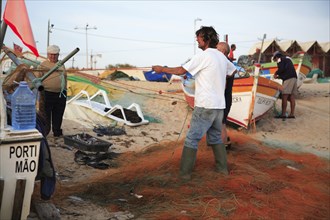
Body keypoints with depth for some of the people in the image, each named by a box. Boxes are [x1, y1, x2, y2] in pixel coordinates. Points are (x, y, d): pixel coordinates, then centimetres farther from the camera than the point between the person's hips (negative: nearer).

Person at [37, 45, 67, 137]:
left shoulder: (61, 64, 13)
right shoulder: (43, 64, -1)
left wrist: (64, 89, 17)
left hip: (61, 94, 4)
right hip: (48, 94, -4)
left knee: (58, 115, 11)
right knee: (46, 114, 1)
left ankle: (57, 132, 22)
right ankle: (44, 132, 11)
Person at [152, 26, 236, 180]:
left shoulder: (203, 56, -10)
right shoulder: (222, 57, 12)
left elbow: (180, 71, -9)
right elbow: (233, 70, 29)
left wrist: (162, 69, 3)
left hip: (205, 106, -7)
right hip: (219, 106, 8)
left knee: (192, 139, -2)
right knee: (215, 137, 20)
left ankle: (185, 173, 0)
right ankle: (222, 168, 25)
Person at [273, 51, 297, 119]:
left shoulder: (280, 59, 5)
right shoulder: (288, 59, 30)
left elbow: (281, 69, -10)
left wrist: (276, 73, 7)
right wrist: (278, 76, 28)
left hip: (288, 79, -8)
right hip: (294, 77, 8)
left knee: (284, 97, -9)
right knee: (292, 97, 4)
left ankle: (283, 114, -12)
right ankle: (292, 114, 2)